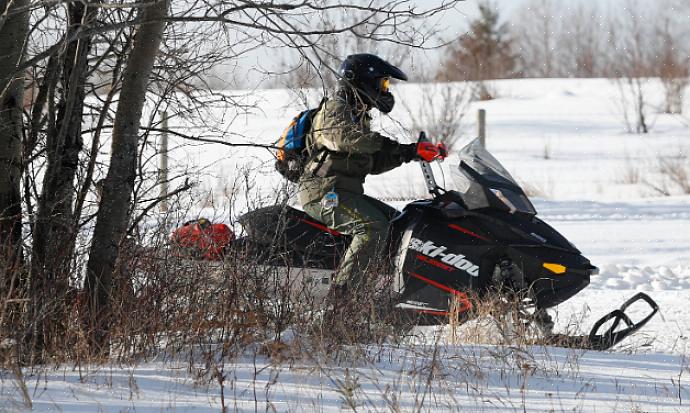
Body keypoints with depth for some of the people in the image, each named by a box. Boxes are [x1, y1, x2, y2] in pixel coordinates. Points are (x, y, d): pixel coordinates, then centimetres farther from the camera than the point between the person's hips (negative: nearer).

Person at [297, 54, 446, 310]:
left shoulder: (358, 115, 24)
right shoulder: (335, 109, -8)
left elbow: (373, 163, 21)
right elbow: (344, 138, -31)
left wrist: (411, 152, 9)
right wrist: (391, 146, -36)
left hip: (346, 192, 11)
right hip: (325, 191, -11)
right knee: (374, 227, -28)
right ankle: (338, 297, -34)